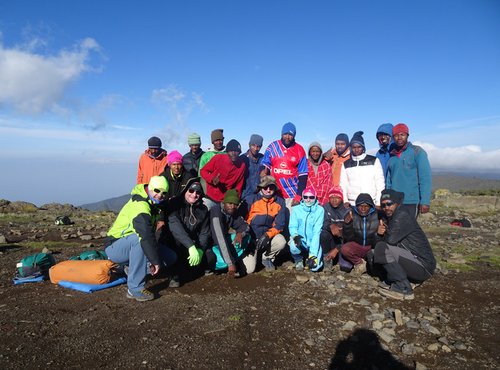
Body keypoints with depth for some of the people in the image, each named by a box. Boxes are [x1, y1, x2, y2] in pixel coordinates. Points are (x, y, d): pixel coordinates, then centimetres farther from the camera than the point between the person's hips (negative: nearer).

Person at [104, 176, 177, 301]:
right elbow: (147, 236, -35)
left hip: (133, 245, 8)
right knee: (139, 238, -40)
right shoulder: (140, 205, -26)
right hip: (114, 247, -8)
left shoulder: (153, 205, 4)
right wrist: (155, 261, -33)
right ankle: (135, 289, -34)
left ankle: (131, 269, 7)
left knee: (171, 257, -4)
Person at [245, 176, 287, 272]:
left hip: (268, 236, 2)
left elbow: (280, 224, -6)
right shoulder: (251, 199, -10)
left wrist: (267, 235, -23)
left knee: (281, 242, -29)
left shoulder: (280, 202, -3)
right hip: (251, 237, -2)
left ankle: (267, 258, 3)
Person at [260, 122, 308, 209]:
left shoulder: (299, 150, 1)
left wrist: (299, 195, -4)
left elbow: (302, 175, 1)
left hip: (292, 194, -1)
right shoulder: (272, 146, 5)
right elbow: (265, 165, 15)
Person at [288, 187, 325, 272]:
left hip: (314, 242, -1)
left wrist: (313, 254, -21)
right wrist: (295, 236, -33)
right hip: (300, 241, 1)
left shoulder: (320, 210, -8)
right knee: (293, 246, -33)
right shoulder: (296, 209, -3)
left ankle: (310, 257, 18)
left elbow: (317, 231, -14)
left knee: (315, 266, -21)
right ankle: (298, 260, 4)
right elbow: (292, 226, -7)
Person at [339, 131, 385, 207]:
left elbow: (380, 184, 4)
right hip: (352, 204, 1)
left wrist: (378, 203, -3)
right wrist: (345, 202, -1)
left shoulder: (374, 161, 6)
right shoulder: (346, 164, 11)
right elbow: (343, 185, 10)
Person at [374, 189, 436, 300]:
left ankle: (404, 289, -15)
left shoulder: (402, 217, -16)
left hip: (424, 267, -9)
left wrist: (384, 232, -3)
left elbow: (390, 239, -25)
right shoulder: (388, 218, 11)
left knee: (382, 248, -24)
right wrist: (380, 232, -12)